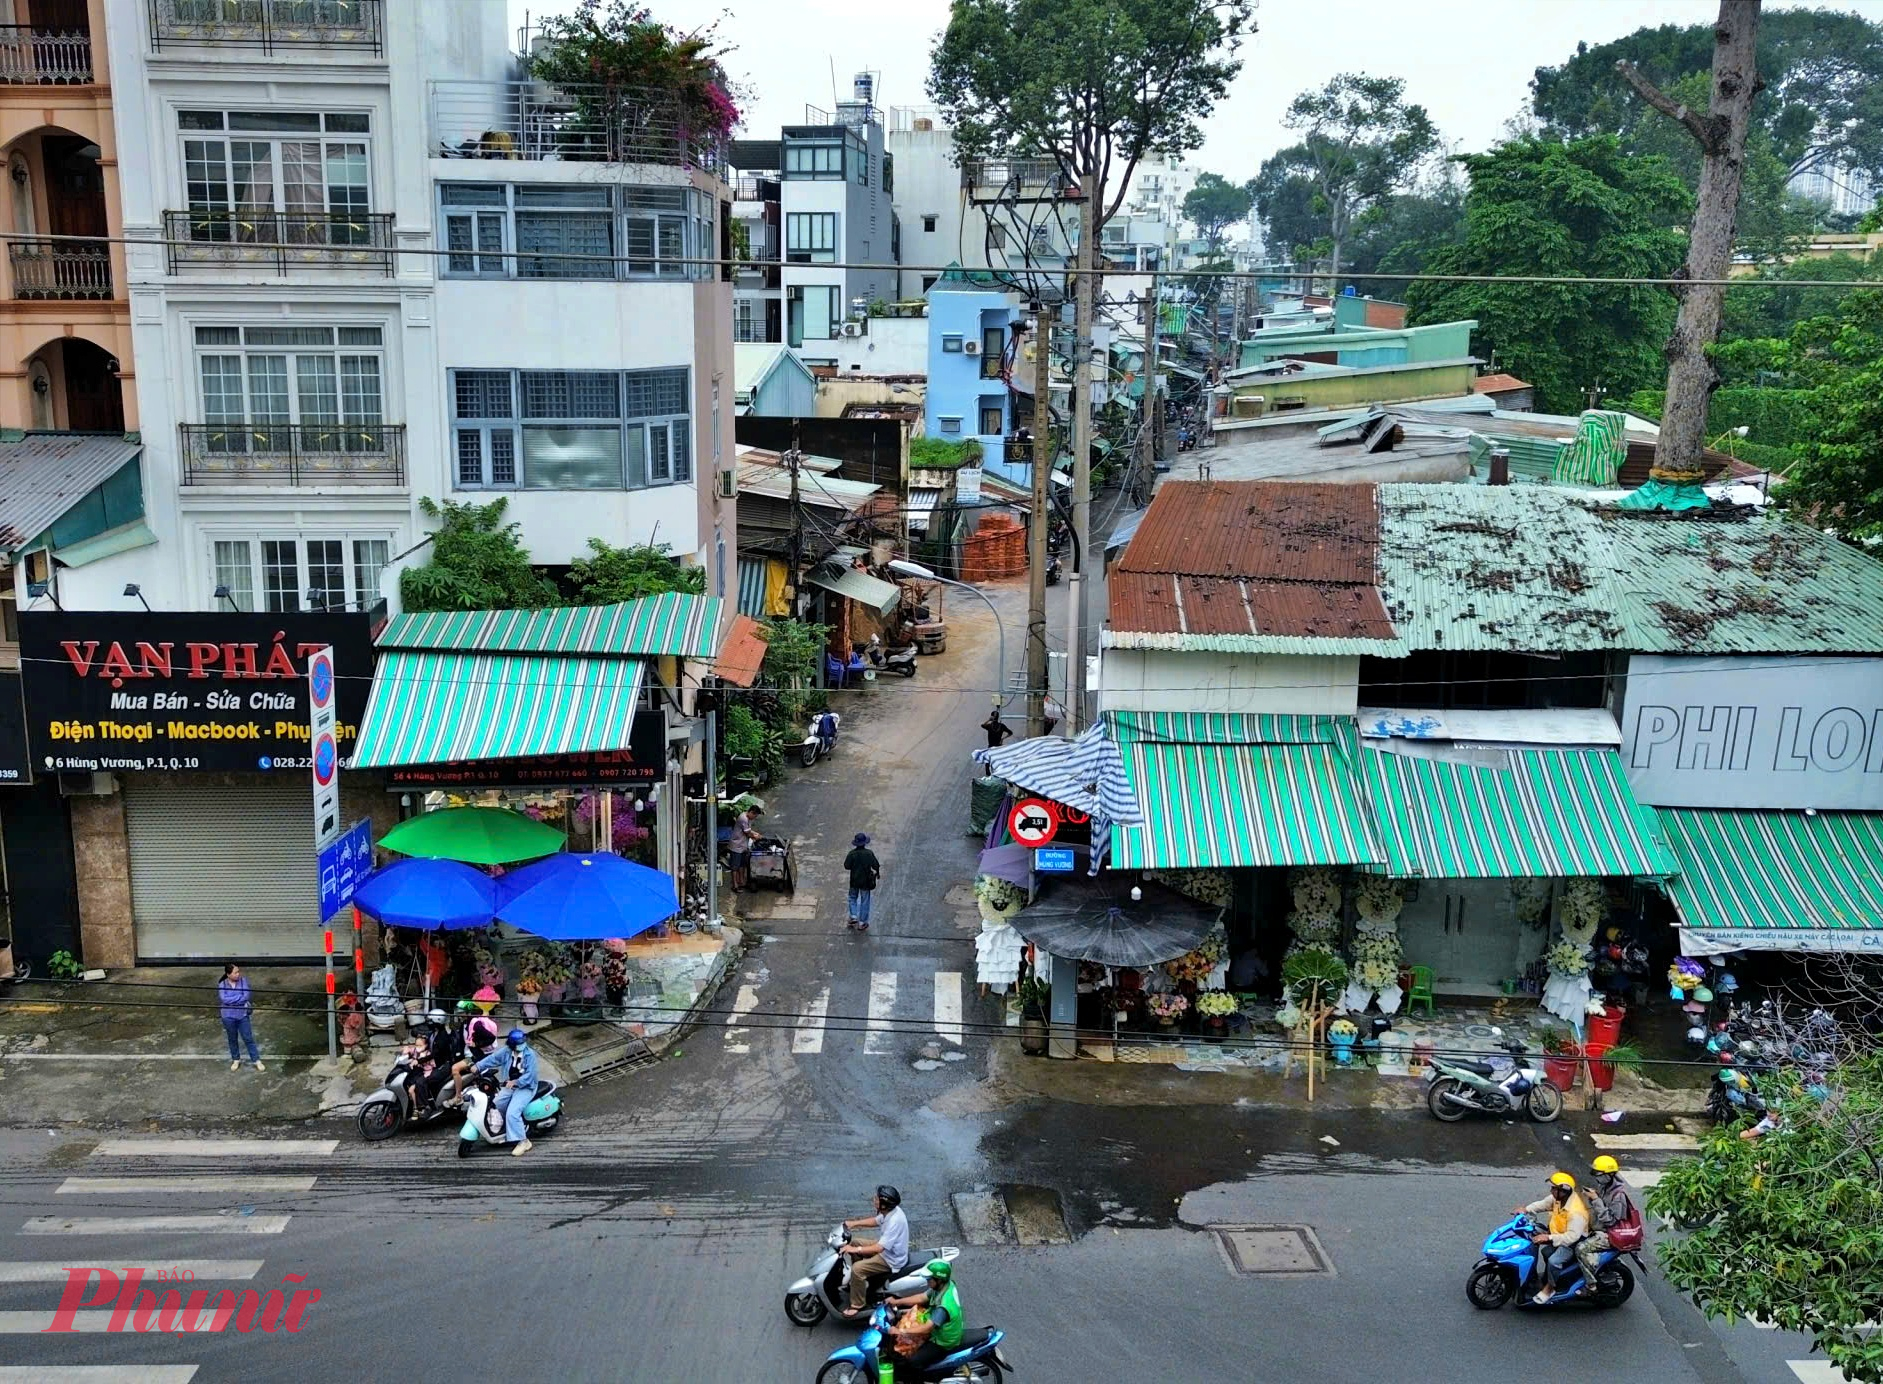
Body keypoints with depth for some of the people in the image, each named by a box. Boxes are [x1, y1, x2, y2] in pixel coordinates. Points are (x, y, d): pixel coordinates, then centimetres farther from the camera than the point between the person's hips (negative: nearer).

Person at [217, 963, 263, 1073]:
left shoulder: (243, 981, -8)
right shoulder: (222, 985, -9)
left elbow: (247, 996, -17)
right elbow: (224, 999, -21)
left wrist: (232, 999, -20)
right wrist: (240, 998, -19)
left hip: (243, 1014, 0)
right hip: (229, 1016, 0)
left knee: (248, 1038, 4)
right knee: (232, 1039, 17)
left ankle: (257, 1060, 12)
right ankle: (236, 1060, 34)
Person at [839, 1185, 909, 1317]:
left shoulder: (894, 1221, -35)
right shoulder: (890, 1210, -7)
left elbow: (879, 1248, -36)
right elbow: (876, 1220, 14)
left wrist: (855, 1250, -33)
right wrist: (854, 1223, 6)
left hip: (891, 1260, -10)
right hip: (885, 1247, 10)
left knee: (857, 1269, -20)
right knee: (855, 1243, 15)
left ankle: (857, 1305, -4)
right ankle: (858, 1281, 28)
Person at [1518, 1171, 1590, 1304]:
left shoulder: (1575, 1212, -33)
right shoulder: (1558, 1198, -7)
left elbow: (1572, 1236, -37)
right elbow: (1543, 1204, 6)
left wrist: (1549, 1238, -42)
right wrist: (1526, 1209, -10)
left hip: (1573, 1242, -9)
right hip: (1558, 1234, 9)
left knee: (1553, 1261, -28)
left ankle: (1550, 1288, -2)